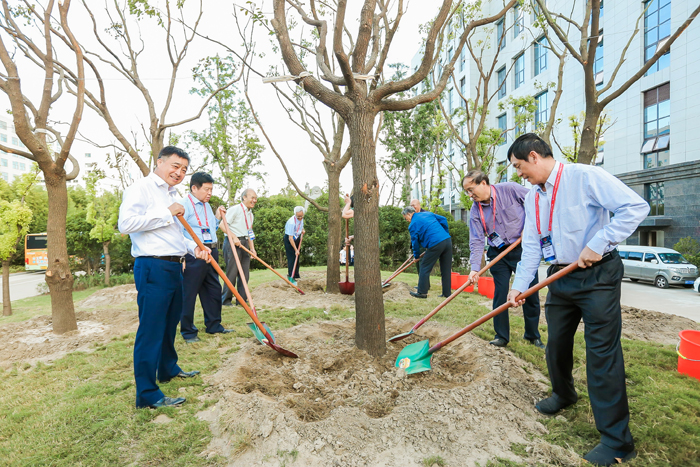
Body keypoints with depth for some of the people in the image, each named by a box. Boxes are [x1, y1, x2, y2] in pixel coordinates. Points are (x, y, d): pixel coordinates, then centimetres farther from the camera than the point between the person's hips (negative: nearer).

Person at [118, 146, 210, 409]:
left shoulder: (171, 195, 21)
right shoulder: (141, 189, -7)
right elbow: (126, 223, -22)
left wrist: (194, 247, 11)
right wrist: (167, 213, -16)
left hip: (174, 268, 9)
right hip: (153, 268, -9)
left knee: (170, 324, 21)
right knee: (151, 330, -4)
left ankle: (168, 369, 40)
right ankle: (147, 395, 5)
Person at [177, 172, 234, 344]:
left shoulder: (207, 206, 17)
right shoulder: (183, 204, -10)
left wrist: (218, 217, 11)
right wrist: (181, 257, -21)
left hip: (211, 253, 9)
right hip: (193, 254, -9)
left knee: (214, 290, 14)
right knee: (189, 294, 2)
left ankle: (214, 325, 27)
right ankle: (188, 331, 16)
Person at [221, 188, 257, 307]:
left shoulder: (251, 214, 18)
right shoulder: (235, 209, -9)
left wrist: (252, 248, 14)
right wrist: (234, 237, -23)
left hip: (244, 244, 8)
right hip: (233, 243, -8)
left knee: (245, 273, 8)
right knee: (232, 273, -4)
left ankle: (242, 299, 17)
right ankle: (225, 300, 9)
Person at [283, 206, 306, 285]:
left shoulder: (301, 219, -8)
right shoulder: (291, 222, -31)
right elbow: (290, 238, -29)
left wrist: (302, 230, -1)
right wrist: (296, 250, -27)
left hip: (297, 238, 8)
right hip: (289, 239, -8)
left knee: (297, 258, 11)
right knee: (291, 258, -9)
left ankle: (293, 275, 23)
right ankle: (291, 278, -3)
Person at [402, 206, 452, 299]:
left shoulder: (413, 225, 3)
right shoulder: (428, 214, 21)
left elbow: (415, 241, 6)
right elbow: (443, 219, 22)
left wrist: (416, 255, 19)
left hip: (435, 244, -7)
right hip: (448, 240, 7)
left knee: (425, 267, 7)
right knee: (446, 269, 13)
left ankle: (422, 292, 13)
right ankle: (447, 293, 20)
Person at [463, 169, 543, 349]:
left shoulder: (510, 189, -13)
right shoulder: (475, 211, -4)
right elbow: (477, 241, -7)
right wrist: (475, 268, -16)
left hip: (523, 249, -2)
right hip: (498, 254, 2)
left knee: (531, 292, 6)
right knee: (500, 294, 0)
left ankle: (533, 335, 25)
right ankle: (501, 336, 15)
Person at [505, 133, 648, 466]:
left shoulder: (585, 177, -14)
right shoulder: (532, 198, 8)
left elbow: (635, 206, -18)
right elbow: (531, 246, 7)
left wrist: (598, 244, -23)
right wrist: (519, 286, -1)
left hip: (598, 276, -7)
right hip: (560, 278, 7)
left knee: (602, 352, -5)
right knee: (556, 343, 16)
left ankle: (617, 440, 9)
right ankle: (563, 394, 43)